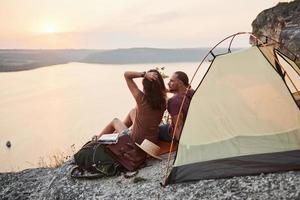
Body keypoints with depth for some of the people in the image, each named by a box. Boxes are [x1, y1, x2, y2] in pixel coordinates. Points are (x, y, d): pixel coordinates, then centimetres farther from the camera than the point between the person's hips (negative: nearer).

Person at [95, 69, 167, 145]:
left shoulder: (141, 99, -27)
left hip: (135, 141, -4)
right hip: (153, 140, 4)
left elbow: (126, 75, -21)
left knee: (115, 121, 27)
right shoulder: (163, 102, -16)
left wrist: (144, 74, -32)